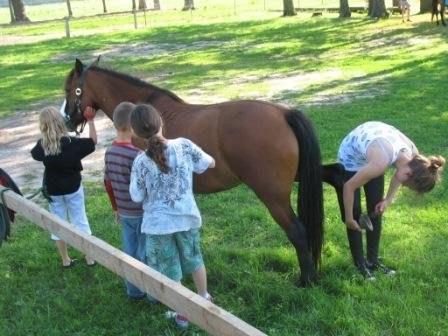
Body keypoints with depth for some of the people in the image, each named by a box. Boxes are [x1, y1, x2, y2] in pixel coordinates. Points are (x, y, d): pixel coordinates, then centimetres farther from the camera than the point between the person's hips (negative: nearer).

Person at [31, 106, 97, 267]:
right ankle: (90, 257, 21)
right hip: (73, 188, -1)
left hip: (52, 191, 1)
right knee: (80, 221, 12)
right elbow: (93, 141, -6)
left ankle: (65, 260, 24)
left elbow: (34, 154, 7)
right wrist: (90, 121, 2)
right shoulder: (72, 143, -20)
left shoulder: (42, 146, -15)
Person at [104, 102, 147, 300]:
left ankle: (134, 291, 28)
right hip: (142, 213, -7)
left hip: (124, 213, 7)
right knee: (146, 253, 7)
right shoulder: (136, 154, -24)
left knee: (130, 252, 16)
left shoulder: (110, 152, 1)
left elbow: (107, 183, 9)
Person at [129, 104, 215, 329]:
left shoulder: (141, 162, -19)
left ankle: (182, 313, 29)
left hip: (158, 224, -2)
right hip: (187, 218, 3)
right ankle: (204, 298, 46)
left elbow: (137, 197, -6)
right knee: (194, 260, 27)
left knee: (169, 271, 16)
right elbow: (210, 163, 1)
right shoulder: (184, 146, -15)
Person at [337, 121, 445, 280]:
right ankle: (360, 263, 13)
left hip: (370, 155, 6)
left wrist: (388, 199, 0)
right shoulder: (380, 162, -43)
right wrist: (349, 218, -17)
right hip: (351, 156, -6)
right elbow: (349, 186, -29)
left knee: (376, 211, 9)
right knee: (356, 215, -2)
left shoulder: (414, 156, -23)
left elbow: (399, 174, 4)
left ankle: (373, 260, 23)